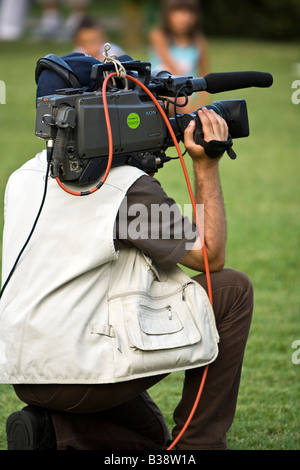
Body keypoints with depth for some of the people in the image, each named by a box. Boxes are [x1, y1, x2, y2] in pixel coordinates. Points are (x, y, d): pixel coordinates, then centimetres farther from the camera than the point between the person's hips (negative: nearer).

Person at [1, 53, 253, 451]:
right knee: (232, 290, 6)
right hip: (84, 370, -8)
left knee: (149, 435, 30)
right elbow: (210, 255, -1)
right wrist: (207, 167, 3)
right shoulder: (127, 184, -9)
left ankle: (52, 432, 2)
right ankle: (201, 442, 8)